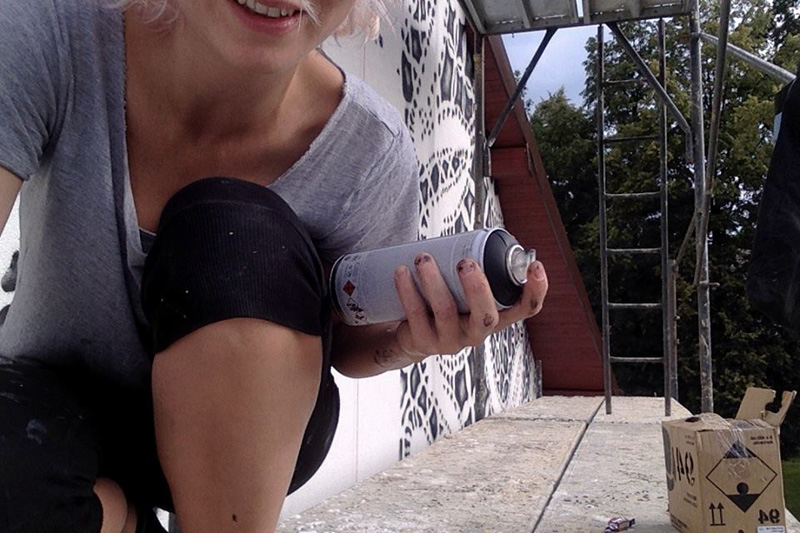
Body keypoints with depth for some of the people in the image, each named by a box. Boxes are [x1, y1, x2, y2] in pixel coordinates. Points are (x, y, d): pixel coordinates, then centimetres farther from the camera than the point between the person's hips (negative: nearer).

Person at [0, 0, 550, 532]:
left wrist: (408, 342, -26)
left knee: (238, 234, -29)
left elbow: (346, 345, -3)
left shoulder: (373, 155, -19)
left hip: (244, 440, 1)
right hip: (52, 416, 1)